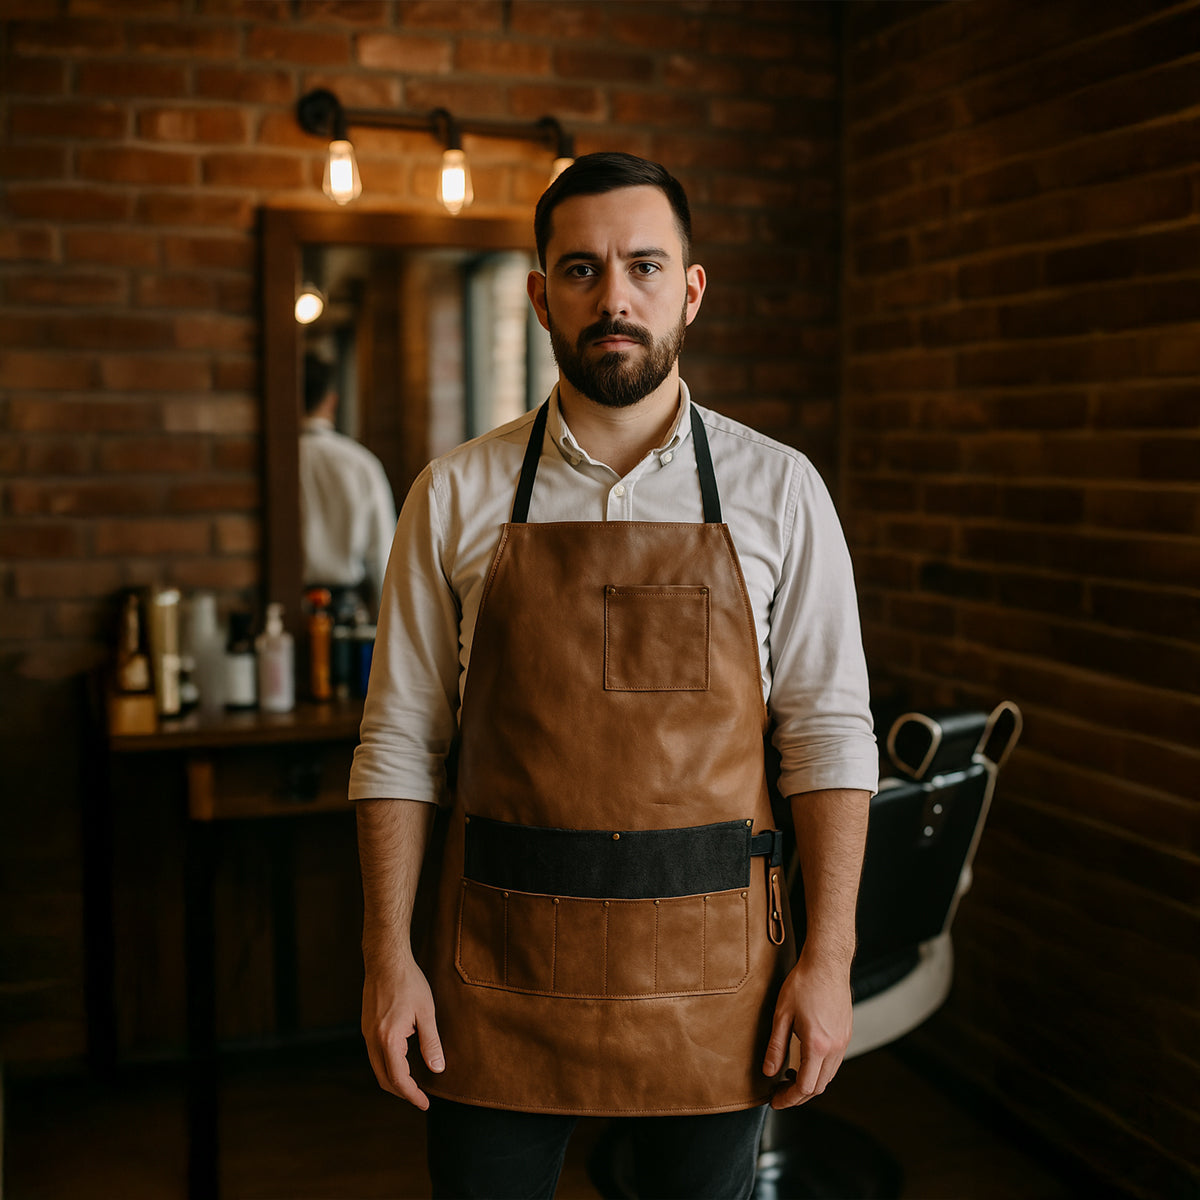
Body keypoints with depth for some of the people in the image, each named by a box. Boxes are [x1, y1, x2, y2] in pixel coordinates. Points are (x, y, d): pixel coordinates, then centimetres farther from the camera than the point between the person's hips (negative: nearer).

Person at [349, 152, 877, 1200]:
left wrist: (828, 956, -6)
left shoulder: (779, 491, -1)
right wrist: (389, 958, -3)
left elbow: (829, 731, -1)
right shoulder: (455, 498, 0)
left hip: (709, 964, 0)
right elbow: (401, 739, 2)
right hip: (500, 959, 0)